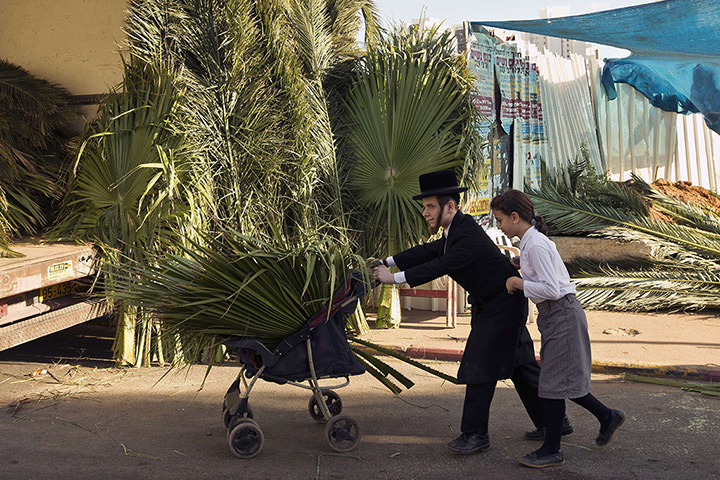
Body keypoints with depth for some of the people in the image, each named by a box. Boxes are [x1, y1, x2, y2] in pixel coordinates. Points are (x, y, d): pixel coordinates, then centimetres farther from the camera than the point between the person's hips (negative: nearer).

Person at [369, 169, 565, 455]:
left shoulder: (469, 235, -26)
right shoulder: (455, 230, 6)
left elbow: (441, 266, -32)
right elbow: (430, 251, 11)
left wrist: (396, 278, -31)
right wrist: (388, 262, 5)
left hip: (502, 305, -10)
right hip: (489, 304, 10)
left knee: (480, 365, -7)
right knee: (519, 363, 16)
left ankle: (475, 434, 1)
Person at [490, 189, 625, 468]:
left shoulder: (535, 245, -19)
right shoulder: (531, 241, 11)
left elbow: (551, 289, -24)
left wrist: (518, 283, -14)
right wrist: (518, 266, 12)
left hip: (562, 314, -10)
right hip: (554, 315, 10)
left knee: (553, 382, -1)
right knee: (560, 379, 16)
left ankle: (551, 451, 9)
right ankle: (607, 417, 29)